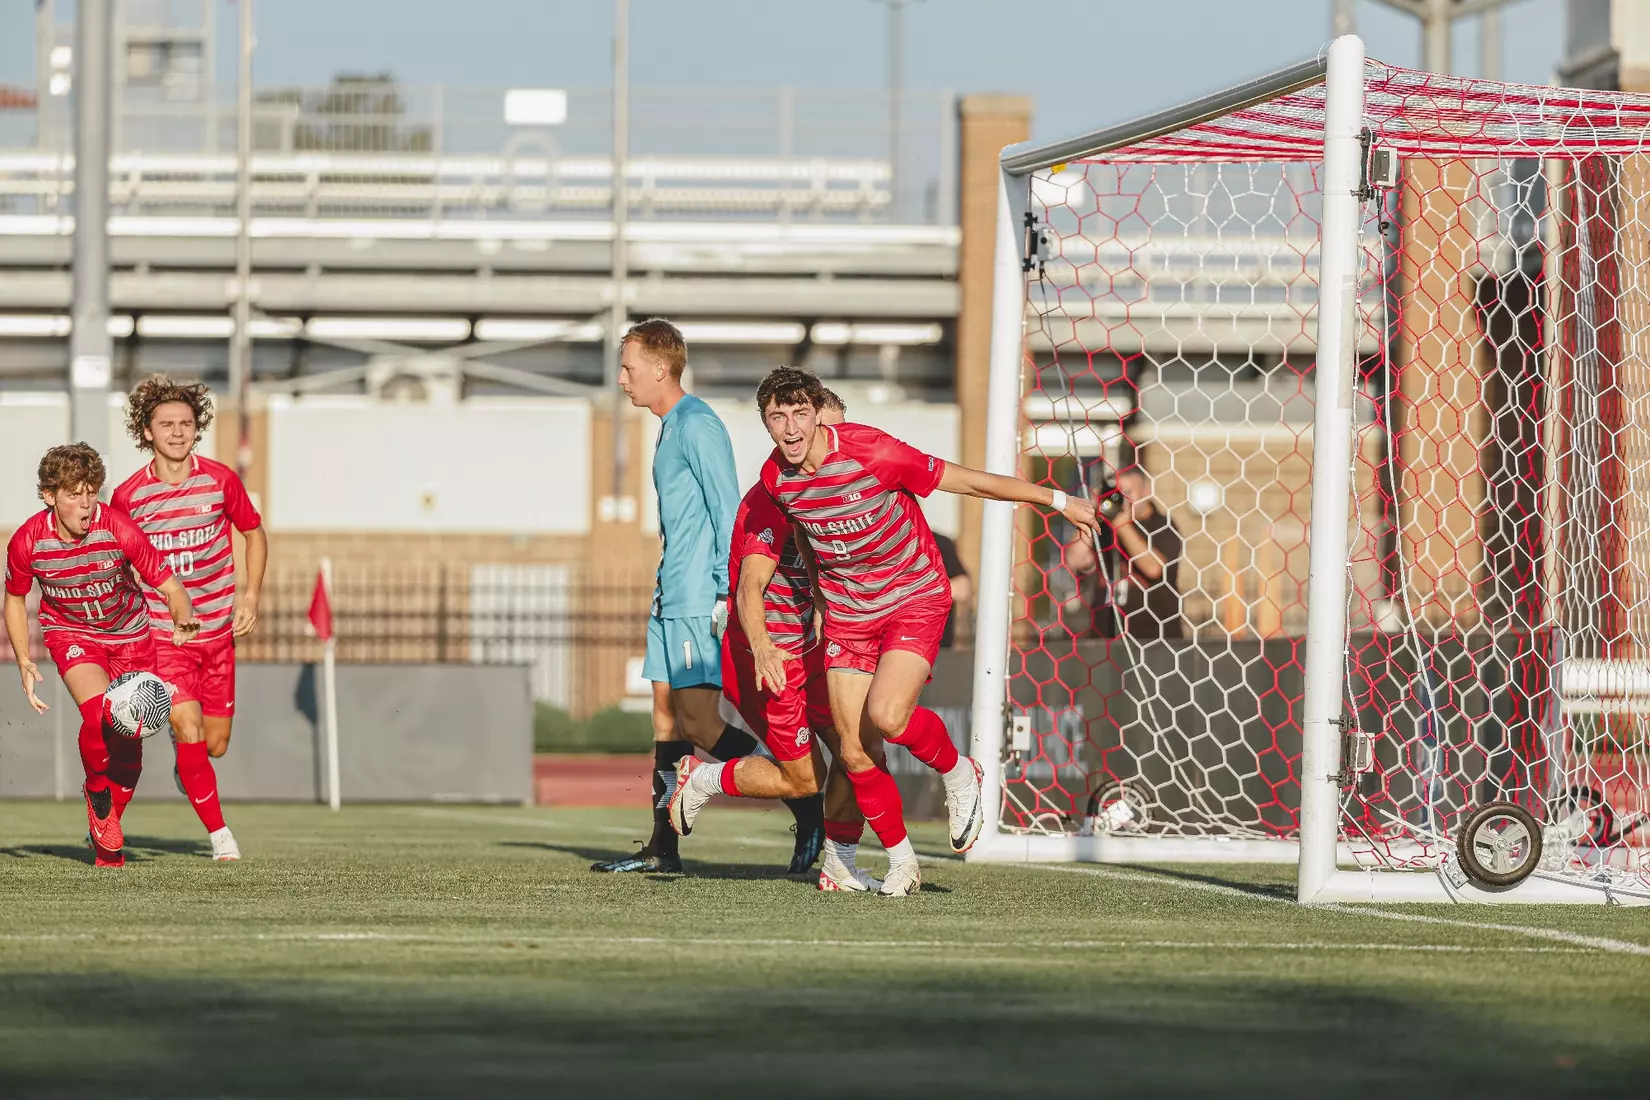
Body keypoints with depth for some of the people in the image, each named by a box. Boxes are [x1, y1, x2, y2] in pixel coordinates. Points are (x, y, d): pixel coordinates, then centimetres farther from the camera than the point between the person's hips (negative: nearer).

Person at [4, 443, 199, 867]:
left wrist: (183, 618, -42)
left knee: (129, 739, 0)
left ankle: (108, 830, 24)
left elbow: (168, 583, -21)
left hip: (129, 632, 1)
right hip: (70, 631, -1)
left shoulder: (119, 530, -26)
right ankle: (97, 792, 2)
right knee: (99, 714, -28)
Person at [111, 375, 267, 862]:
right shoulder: (128, 496, -8)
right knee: (189, 729, -18)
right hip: (161, 634, -2)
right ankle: (218, 831, -2)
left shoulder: (220, 480, -5)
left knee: (214, 745, 7)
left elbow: (254, 532, 11)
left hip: (217, 630, 2)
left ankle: (185, 761, 45)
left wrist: (251, 595, 0)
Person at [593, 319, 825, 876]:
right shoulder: (670, 428, 18)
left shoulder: (698, 425, -12)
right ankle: (662, 847, 10)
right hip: (671, 599, 10)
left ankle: (807, 807, -9)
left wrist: (727, 593, -20)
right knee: (666, 716, 8)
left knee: (699, 722, -14)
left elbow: (728, 511, -17)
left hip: (701, 601, -10)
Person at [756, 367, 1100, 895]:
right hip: (847, 611, 5)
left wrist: (1057, 500, -9)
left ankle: (958, 774, 4)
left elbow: (965, 479, -15)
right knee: (856, 755, -2)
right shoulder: (775, 477, -8)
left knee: (886, 715, -27)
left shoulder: (870, 452, -23)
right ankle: (901, 862, 16)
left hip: (915, 598, -5)